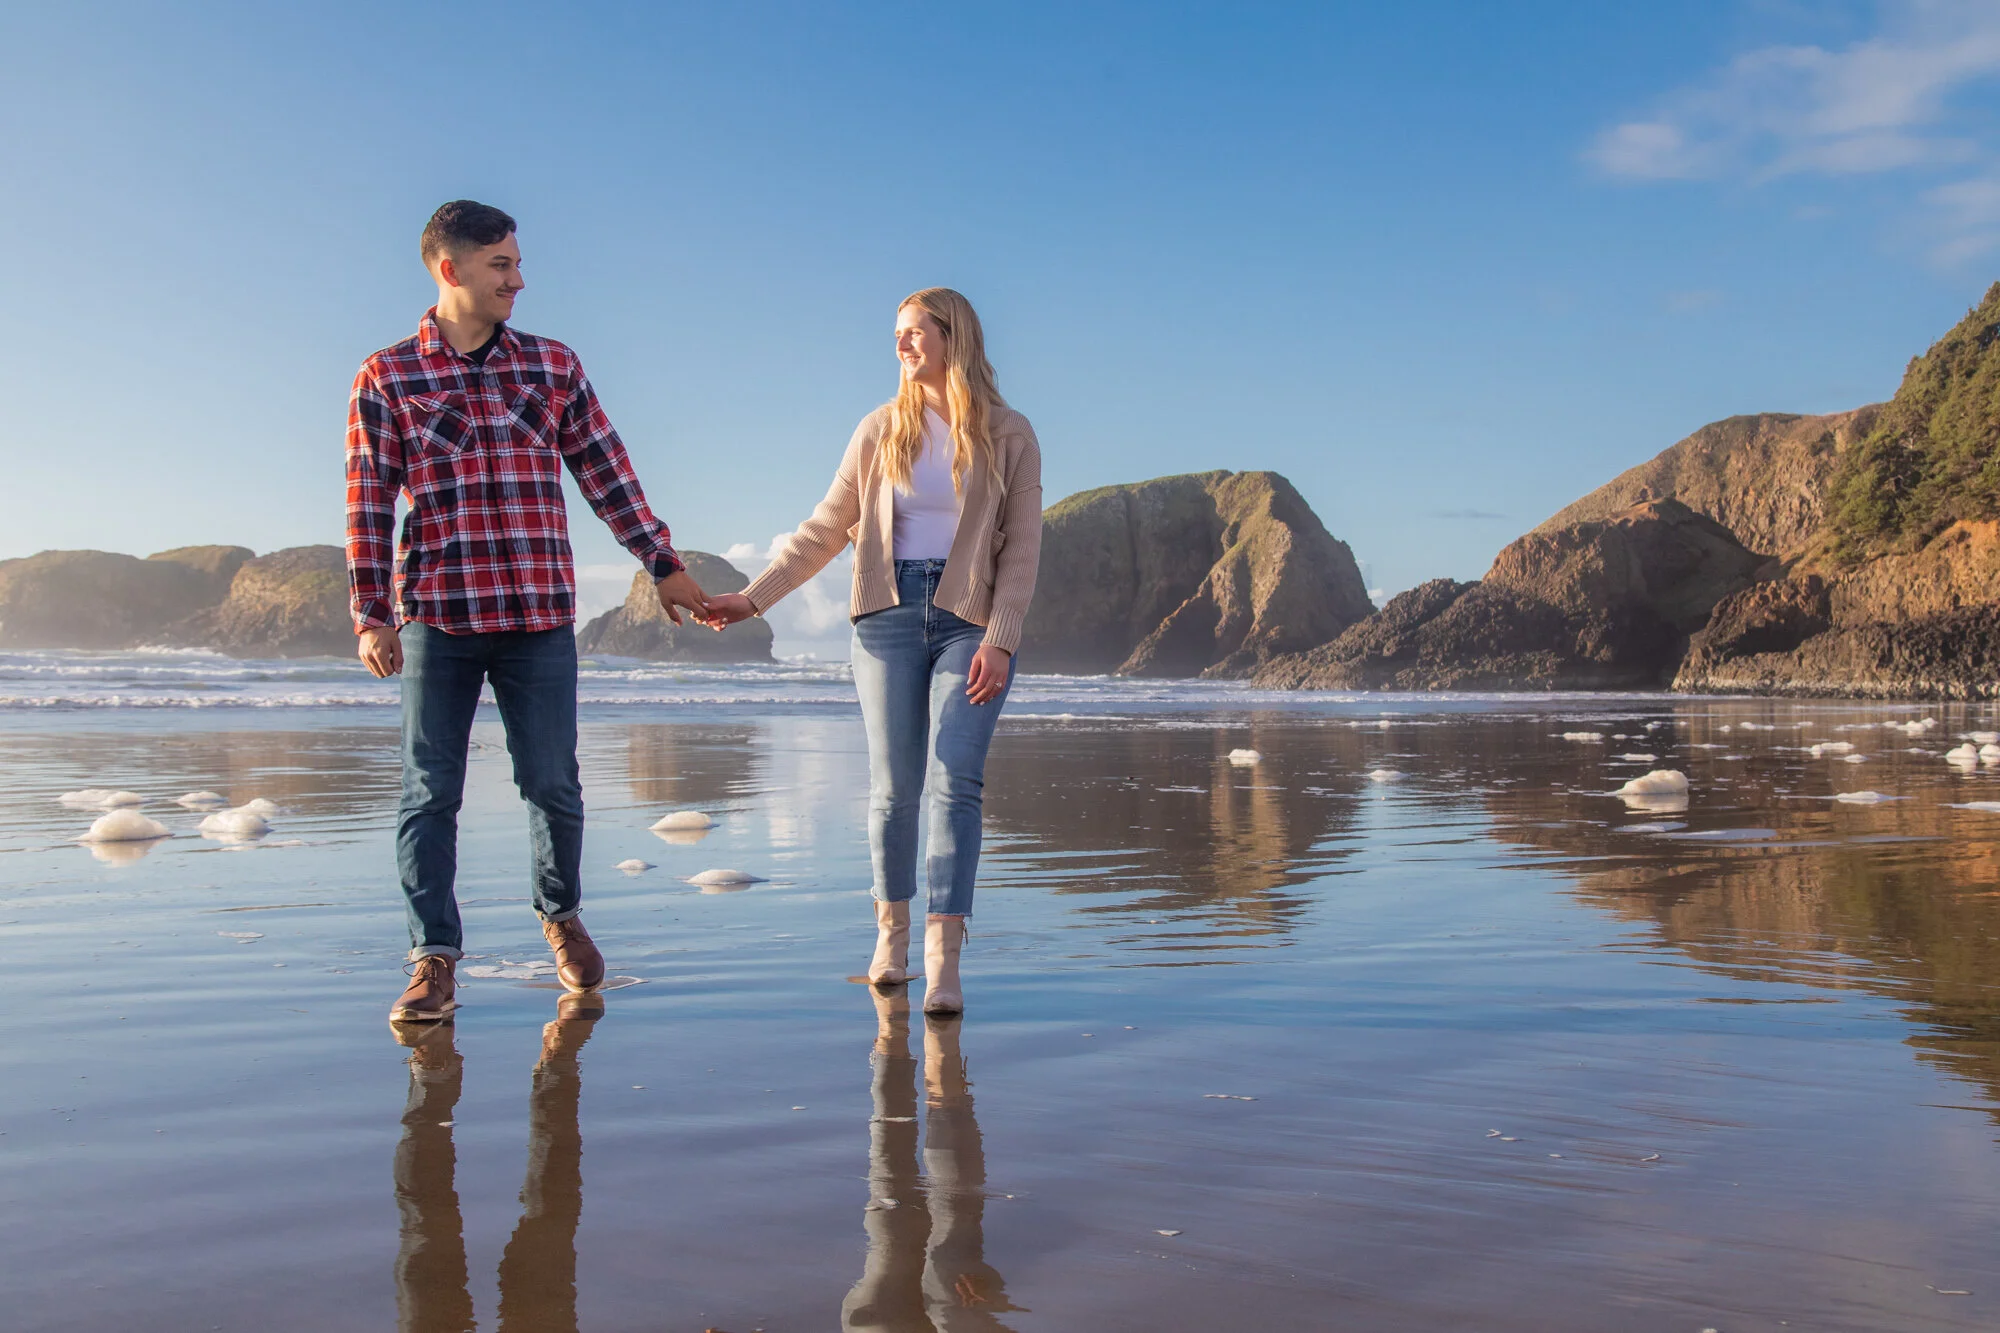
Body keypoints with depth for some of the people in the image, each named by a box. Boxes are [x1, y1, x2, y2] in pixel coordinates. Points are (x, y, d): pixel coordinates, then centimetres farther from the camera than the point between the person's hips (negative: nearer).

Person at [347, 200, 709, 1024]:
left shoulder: (554, 366, 10)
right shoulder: (386, 378, 4)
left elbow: (608, 476, 12)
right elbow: (368, 502, 2)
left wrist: (665, 567, 11)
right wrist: (370, 615, -4)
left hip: (539, 616, 2)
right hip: (436, 616, -1)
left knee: (552, 783, 7)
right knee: (430, 794, 1)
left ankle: (561, 915, 31)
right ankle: (434, 958, 11)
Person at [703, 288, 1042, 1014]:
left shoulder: (1009, 436, 4)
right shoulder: (881, 430, 9)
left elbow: (1021, 550, 0)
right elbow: (825, 530, 10)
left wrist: (998, 642, -10)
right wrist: (753, 596, 3)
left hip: (972, 621, -2)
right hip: (889, 618, 2)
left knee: (955, 780, -14)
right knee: (893, 785, 2)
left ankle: (943, 964, -15)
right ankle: (891, 931, 21)